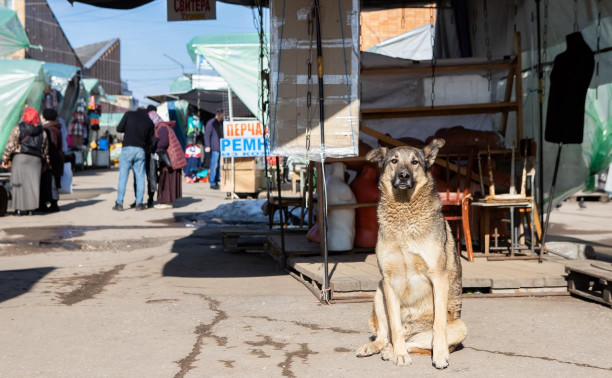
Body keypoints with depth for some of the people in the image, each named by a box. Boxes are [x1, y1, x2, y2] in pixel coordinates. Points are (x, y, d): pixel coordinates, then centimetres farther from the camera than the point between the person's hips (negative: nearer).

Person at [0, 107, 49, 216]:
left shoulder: (18, 129, -3)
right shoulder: (42, 132, 10)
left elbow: (10, 145, -4)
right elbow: (45, 150, 16)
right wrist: (45, 164, 25)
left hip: (20, 158, -3)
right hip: (36, 159, 3)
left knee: (20, 182, 1)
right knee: (32, 182, 4)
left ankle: (21, 208, -2)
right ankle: (30, 207, 2)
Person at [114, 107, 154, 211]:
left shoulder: (129, 114, 4)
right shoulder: (149, 122, 8)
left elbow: (119, 128, 1)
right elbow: (150, 140, 9)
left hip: (127, 148, -1)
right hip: (141, 150, 1)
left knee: (123, 176, 2)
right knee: (140, 177, 7)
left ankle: (119, 203, -1)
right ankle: (139, 203, 5)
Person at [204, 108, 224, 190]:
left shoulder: (221, 123, 18)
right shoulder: (211, 123, -6)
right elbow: (207, 135, -10)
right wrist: (207, 146, -16)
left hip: (221, 148, 8)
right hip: (214, 148, -8)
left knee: (218, 165, 8)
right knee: (214, 165, -8)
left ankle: (216, 182, 15)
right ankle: (212, 183, -4)